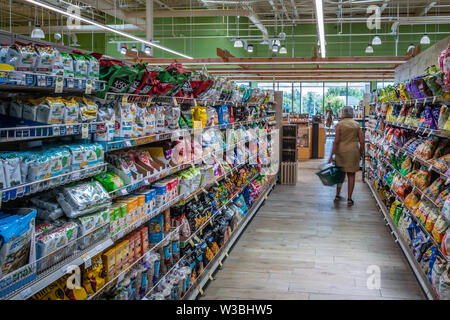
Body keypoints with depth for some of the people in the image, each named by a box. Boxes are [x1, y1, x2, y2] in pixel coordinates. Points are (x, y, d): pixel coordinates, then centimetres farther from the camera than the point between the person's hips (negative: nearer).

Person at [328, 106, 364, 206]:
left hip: (341, 151, -1)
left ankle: (337, 195, 24)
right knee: (351, 175, 6)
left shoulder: (339, 125, -4)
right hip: (353, 151, 1)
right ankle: (349, 199, 6)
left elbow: (336, 141, -9)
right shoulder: (357, 125, 4)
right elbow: (362, 141, 2)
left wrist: (331, 155, -7)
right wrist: (361, 153, 14)